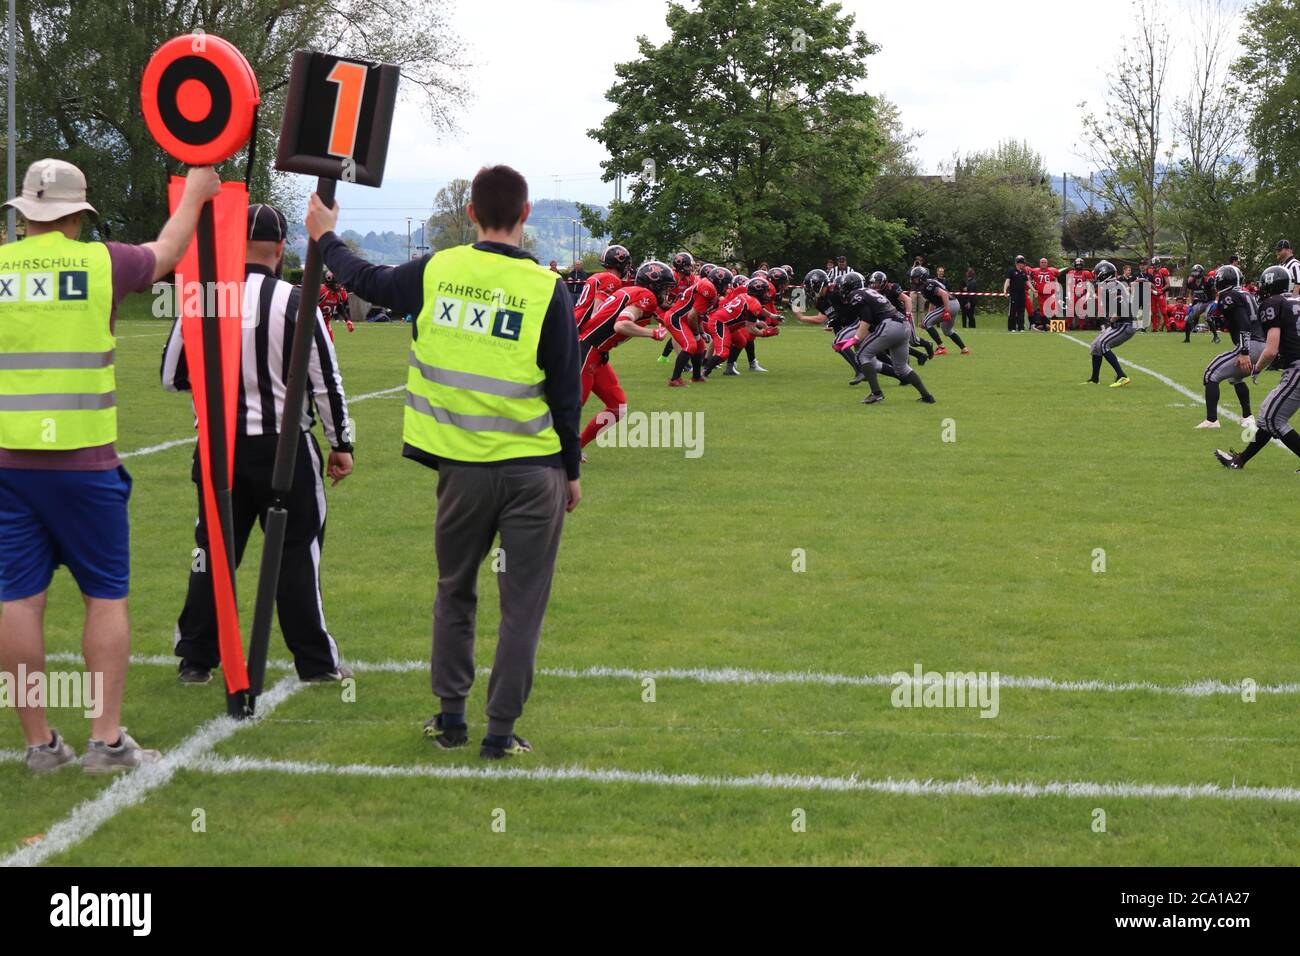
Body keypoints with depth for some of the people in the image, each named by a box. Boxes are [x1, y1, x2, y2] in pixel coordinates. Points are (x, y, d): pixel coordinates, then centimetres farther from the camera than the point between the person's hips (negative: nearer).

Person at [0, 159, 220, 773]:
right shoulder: (101, 263, -2)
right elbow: (167, 251, 19)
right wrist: (194, 194, 35)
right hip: (82, 459, -2)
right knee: (105, 596, 6)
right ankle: (106, 738, 4)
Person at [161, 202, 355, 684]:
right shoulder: (295, 303, -11)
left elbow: (173, 377, 4)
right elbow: (326, 381, -6)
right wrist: (341, 444, 4)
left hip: (220, 443, 3)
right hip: (283, 445, -3)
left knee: (214, 549, 12)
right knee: (297, 550, 6)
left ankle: (196, 658, 16)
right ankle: (316, 663, 9)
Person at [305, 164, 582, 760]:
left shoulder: (438, 271, -2)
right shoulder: (547, 290, -8)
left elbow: (366, 281, 18)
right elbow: (566, 392, -4)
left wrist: (326, 236, 37)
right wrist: (572, 470, 8)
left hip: (462, 468, 3)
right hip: (533, 470, -2)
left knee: (455, 592, 19)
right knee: (521, 601, 5)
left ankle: (450, 717, 24)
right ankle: (501, 732, 7)